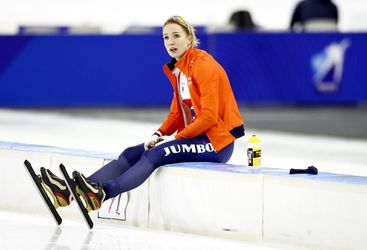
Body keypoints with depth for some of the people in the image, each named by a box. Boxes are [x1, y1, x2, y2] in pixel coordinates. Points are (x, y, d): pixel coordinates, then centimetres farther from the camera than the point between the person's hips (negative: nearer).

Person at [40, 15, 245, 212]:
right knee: (132, 154, -8)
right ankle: (71, 190, -22)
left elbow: (209, 116, -19)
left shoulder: (202, 64, -14)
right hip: (195, 137, 8)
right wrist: (158, 135, -3)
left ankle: (104, 193, -48)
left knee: (154, 154, -29)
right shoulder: (177, 69, 14)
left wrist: (177, 138, -16)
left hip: (216, 142, -8)